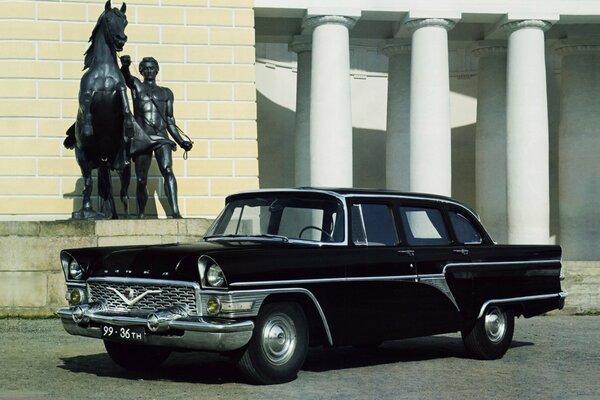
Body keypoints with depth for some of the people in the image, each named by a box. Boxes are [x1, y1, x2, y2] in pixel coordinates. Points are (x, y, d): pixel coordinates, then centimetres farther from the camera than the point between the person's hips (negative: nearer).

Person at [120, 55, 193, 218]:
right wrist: (125, 65, -33)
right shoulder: (136, 85, 14)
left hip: (162, 138, 1)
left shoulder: (166, 93, 20)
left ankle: (175, 211, -33)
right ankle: (141, 214, 16)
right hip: (142, 139, -1)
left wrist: (181, 141, 9)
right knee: (141, 180, -2)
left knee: (168, 171, -22)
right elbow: (125, 76, -10)